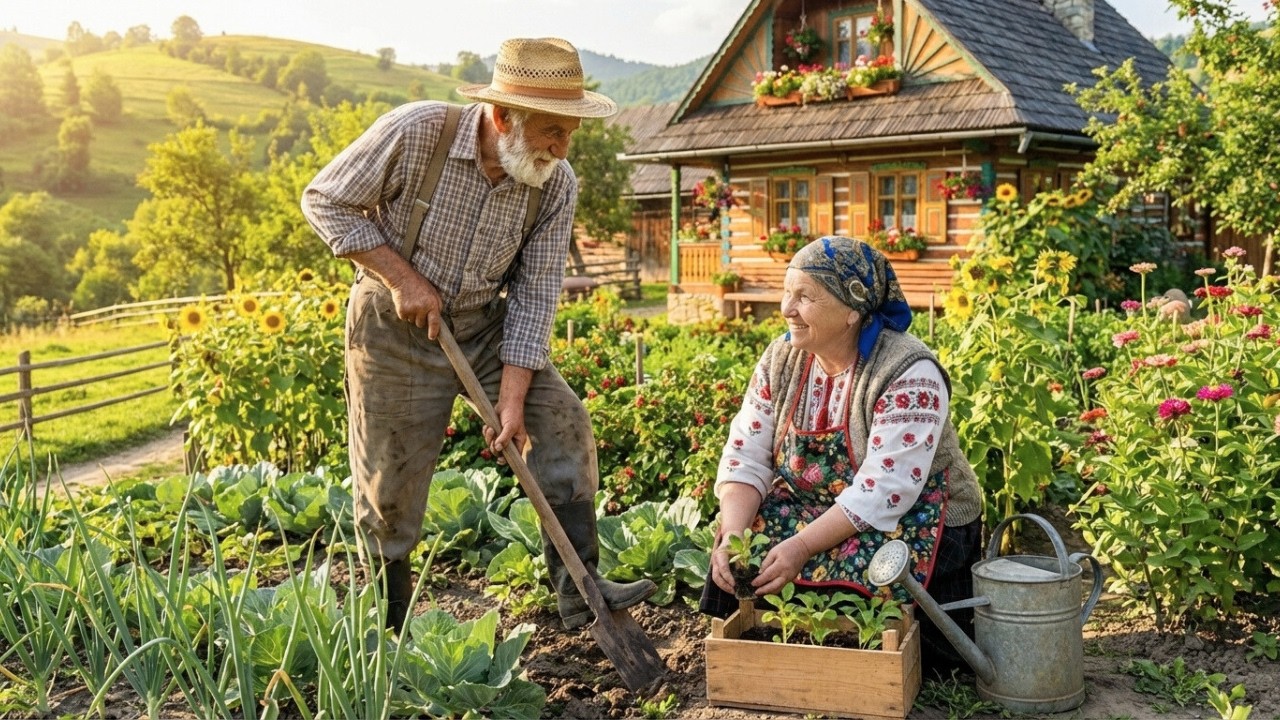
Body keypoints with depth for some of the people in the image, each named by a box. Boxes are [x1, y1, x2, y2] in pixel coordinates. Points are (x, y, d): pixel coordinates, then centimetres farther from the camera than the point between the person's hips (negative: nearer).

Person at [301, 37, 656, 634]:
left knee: (562, 425, -10)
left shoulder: (556, 184, -14)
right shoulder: (414, 132, -25)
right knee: (389, 489, 2)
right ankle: (387, 633, 22)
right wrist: (401, 277, -22)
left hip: (485, 326, 4)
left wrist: (512, 398, -17)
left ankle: (577, 590, -1)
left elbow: (534, 293, -11)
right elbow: (323, 200, -14)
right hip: (395, 328, -3)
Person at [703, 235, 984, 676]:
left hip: (910, 524, -5)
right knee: (736, 559, -17)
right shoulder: (781, 359, -3)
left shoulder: (908, 374, -23)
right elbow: (746, 458, -8)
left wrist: (801, 547, -35)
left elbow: (881, 494, -29)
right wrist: (732, 534, -25)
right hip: (811, 511, 6)